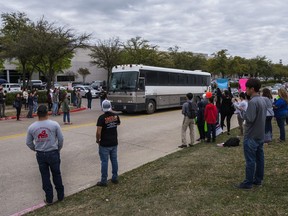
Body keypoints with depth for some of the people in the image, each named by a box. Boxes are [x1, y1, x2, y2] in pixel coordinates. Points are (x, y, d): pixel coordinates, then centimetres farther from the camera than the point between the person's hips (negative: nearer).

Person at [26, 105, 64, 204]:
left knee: (45, 177, 13)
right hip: (53, 153, -1)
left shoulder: (31, 127, -5)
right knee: (56, 175, 14)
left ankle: (49, 199, 22)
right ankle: (60, 196, 26)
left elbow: (28, 143, 4)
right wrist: (58, 149, 11)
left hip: (40, 155, 2)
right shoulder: (54, 124, -12)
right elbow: (61, 139, -7)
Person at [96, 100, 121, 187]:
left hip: (104, 144, -5)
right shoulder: (115, 116, -2)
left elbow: (98, 132, -21)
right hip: (114, 143, 5)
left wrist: (97, 140, -3)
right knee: (114, 160, 14)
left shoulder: (102, 117, -18)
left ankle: (104, 181, 11)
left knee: (104, 162, 3)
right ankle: (115, 178, 25)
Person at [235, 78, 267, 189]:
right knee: (259, 158, 14)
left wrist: (242, 111, -10)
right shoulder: (262, 100, 10)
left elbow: (250, 119, -25)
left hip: (251, 136, -9)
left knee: (250, 160, -2)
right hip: (260, 135, 9)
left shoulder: (252, 102, -21)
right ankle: (258, 179, 25)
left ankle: (248, 183, 6)